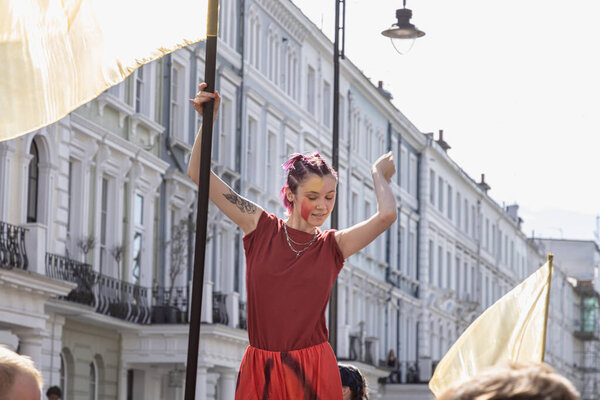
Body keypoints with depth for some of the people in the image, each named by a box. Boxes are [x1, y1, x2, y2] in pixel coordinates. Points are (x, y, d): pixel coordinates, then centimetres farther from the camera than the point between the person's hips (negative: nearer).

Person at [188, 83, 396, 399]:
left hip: (313, 371, 0)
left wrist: (378, 174, 6)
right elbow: (198, 173, 6)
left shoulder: (332, 246, 4)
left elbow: (386, 215, -12)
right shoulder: (262, 228, 4)